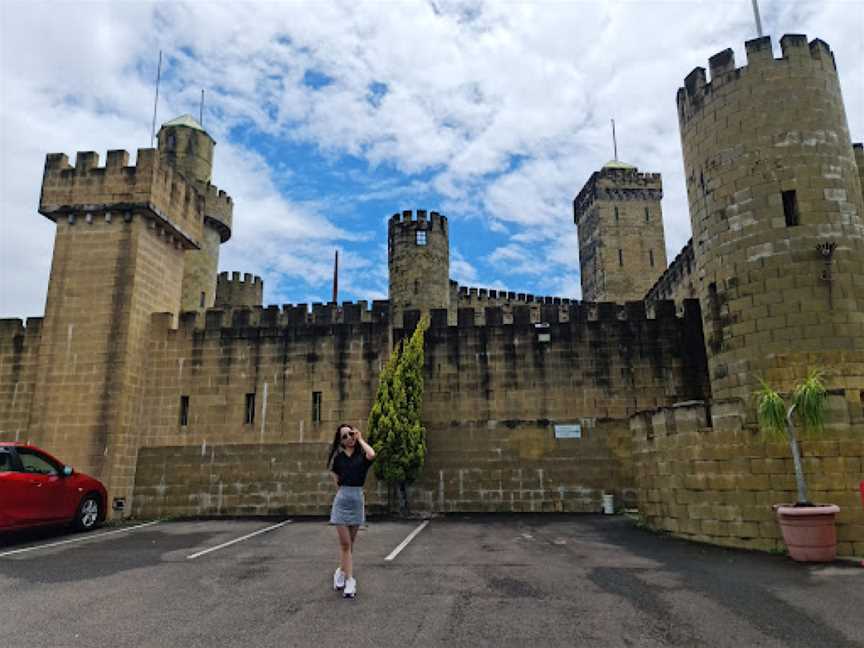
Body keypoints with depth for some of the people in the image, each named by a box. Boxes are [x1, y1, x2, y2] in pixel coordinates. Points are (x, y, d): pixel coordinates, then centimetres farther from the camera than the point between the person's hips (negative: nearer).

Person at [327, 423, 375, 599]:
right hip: (342, 499, 0)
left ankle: (341, 572, 31)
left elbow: (372, 454, -28)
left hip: (358, 500, 0)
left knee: (349, 544, 12)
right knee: (345, 543, -4)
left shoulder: (362, 455, -4)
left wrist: (360, 439, -14)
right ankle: (350, 581, 0)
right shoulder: (338, 457, 2)